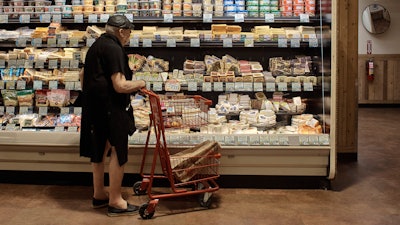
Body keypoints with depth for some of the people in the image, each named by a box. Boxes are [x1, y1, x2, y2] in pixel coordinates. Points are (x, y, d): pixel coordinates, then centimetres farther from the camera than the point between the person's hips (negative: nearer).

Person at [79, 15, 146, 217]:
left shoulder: (95, 46, 13)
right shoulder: (114, 49, -17)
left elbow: (83, 75, 25)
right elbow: (120, 86, -24)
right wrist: (139, 84, -7)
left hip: (94, 107, 10)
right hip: (110, 109, -10)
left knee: (100, 151, 18)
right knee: (118, 152, -1)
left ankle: (99, 194, 30)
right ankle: (115, 202, 5)